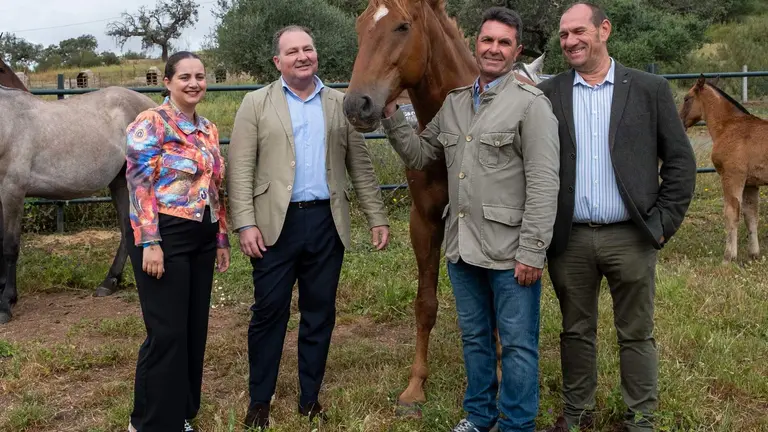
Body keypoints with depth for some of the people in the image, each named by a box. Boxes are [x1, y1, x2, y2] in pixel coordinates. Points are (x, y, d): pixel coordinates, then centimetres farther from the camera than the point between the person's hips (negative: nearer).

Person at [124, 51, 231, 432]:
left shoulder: (209, 129, 14)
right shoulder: (150, 122, -8)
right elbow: (139, 185, -14)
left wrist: (222, 239, 15)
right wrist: (150, 243, -20)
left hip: (202, 238, 7)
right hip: (164, 236, -7)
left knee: (195, 329, 11)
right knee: (167, 333, -3)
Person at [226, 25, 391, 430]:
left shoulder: (341, 104, 10)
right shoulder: (256, 103, 2)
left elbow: (361, 166, 11)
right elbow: (240, 169, -3)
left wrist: (377, 218, 7)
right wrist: (245, 223, -12)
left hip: (326, 222, 2)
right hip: (276, 222, -2)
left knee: (320, 313, 9)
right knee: (269, 312, 4)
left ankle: (310, 397, 22)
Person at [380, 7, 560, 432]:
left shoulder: (531, 103, -10)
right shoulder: (453, 102, 10)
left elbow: (543, 185, -15)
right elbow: (419, 155, 17)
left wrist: (532, 252, -18)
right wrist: (391, 116, 3)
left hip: (509, 251, -6)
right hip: (462, 248, 6)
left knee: (517, 344, 6)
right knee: (474, 338, 20)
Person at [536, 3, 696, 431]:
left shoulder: (650, 89, 0)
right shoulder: (547, 94, 3)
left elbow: (681, 161, 1)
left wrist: (663, 223, -5)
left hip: (630, 237, -1)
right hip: (569, 240, 2)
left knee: (637, 334, 9)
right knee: (576, 332, 14)